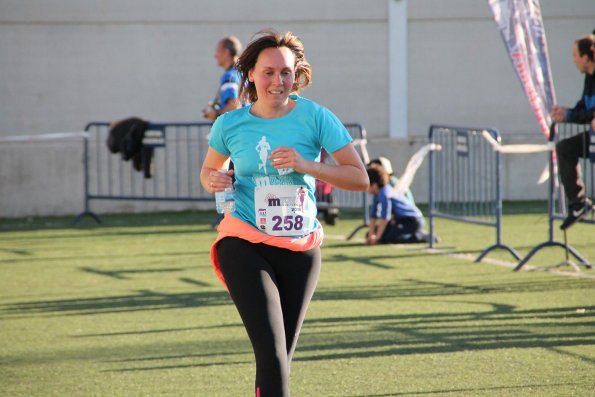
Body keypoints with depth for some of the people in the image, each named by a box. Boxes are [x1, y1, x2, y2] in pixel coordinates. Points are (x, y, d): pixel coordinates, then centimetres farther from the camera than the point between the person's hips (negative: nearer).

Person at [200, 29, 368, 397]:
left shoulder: (314, 117, -4)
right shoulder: (230, 124, 0)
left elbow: (360, 178, -6)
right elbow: (209, 170, 18)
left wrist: (307, 166, -20)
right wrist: (213, 181, -6)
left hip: (301, 250, 2)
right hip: (246, 245, -2)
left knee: (281, 357, 13)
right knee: (272, 355, -18)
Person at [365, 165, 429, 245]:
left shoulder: (384, 194, -23)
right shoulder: (377, 194, 5)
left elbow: (385, 217, -24)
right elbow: (373, 215, 6)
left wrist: (377, 237, -21)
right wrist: (371, 235, -1)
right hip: (400, 220, 10)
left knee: (386, 239, -28)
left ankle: (420, 237, -12)